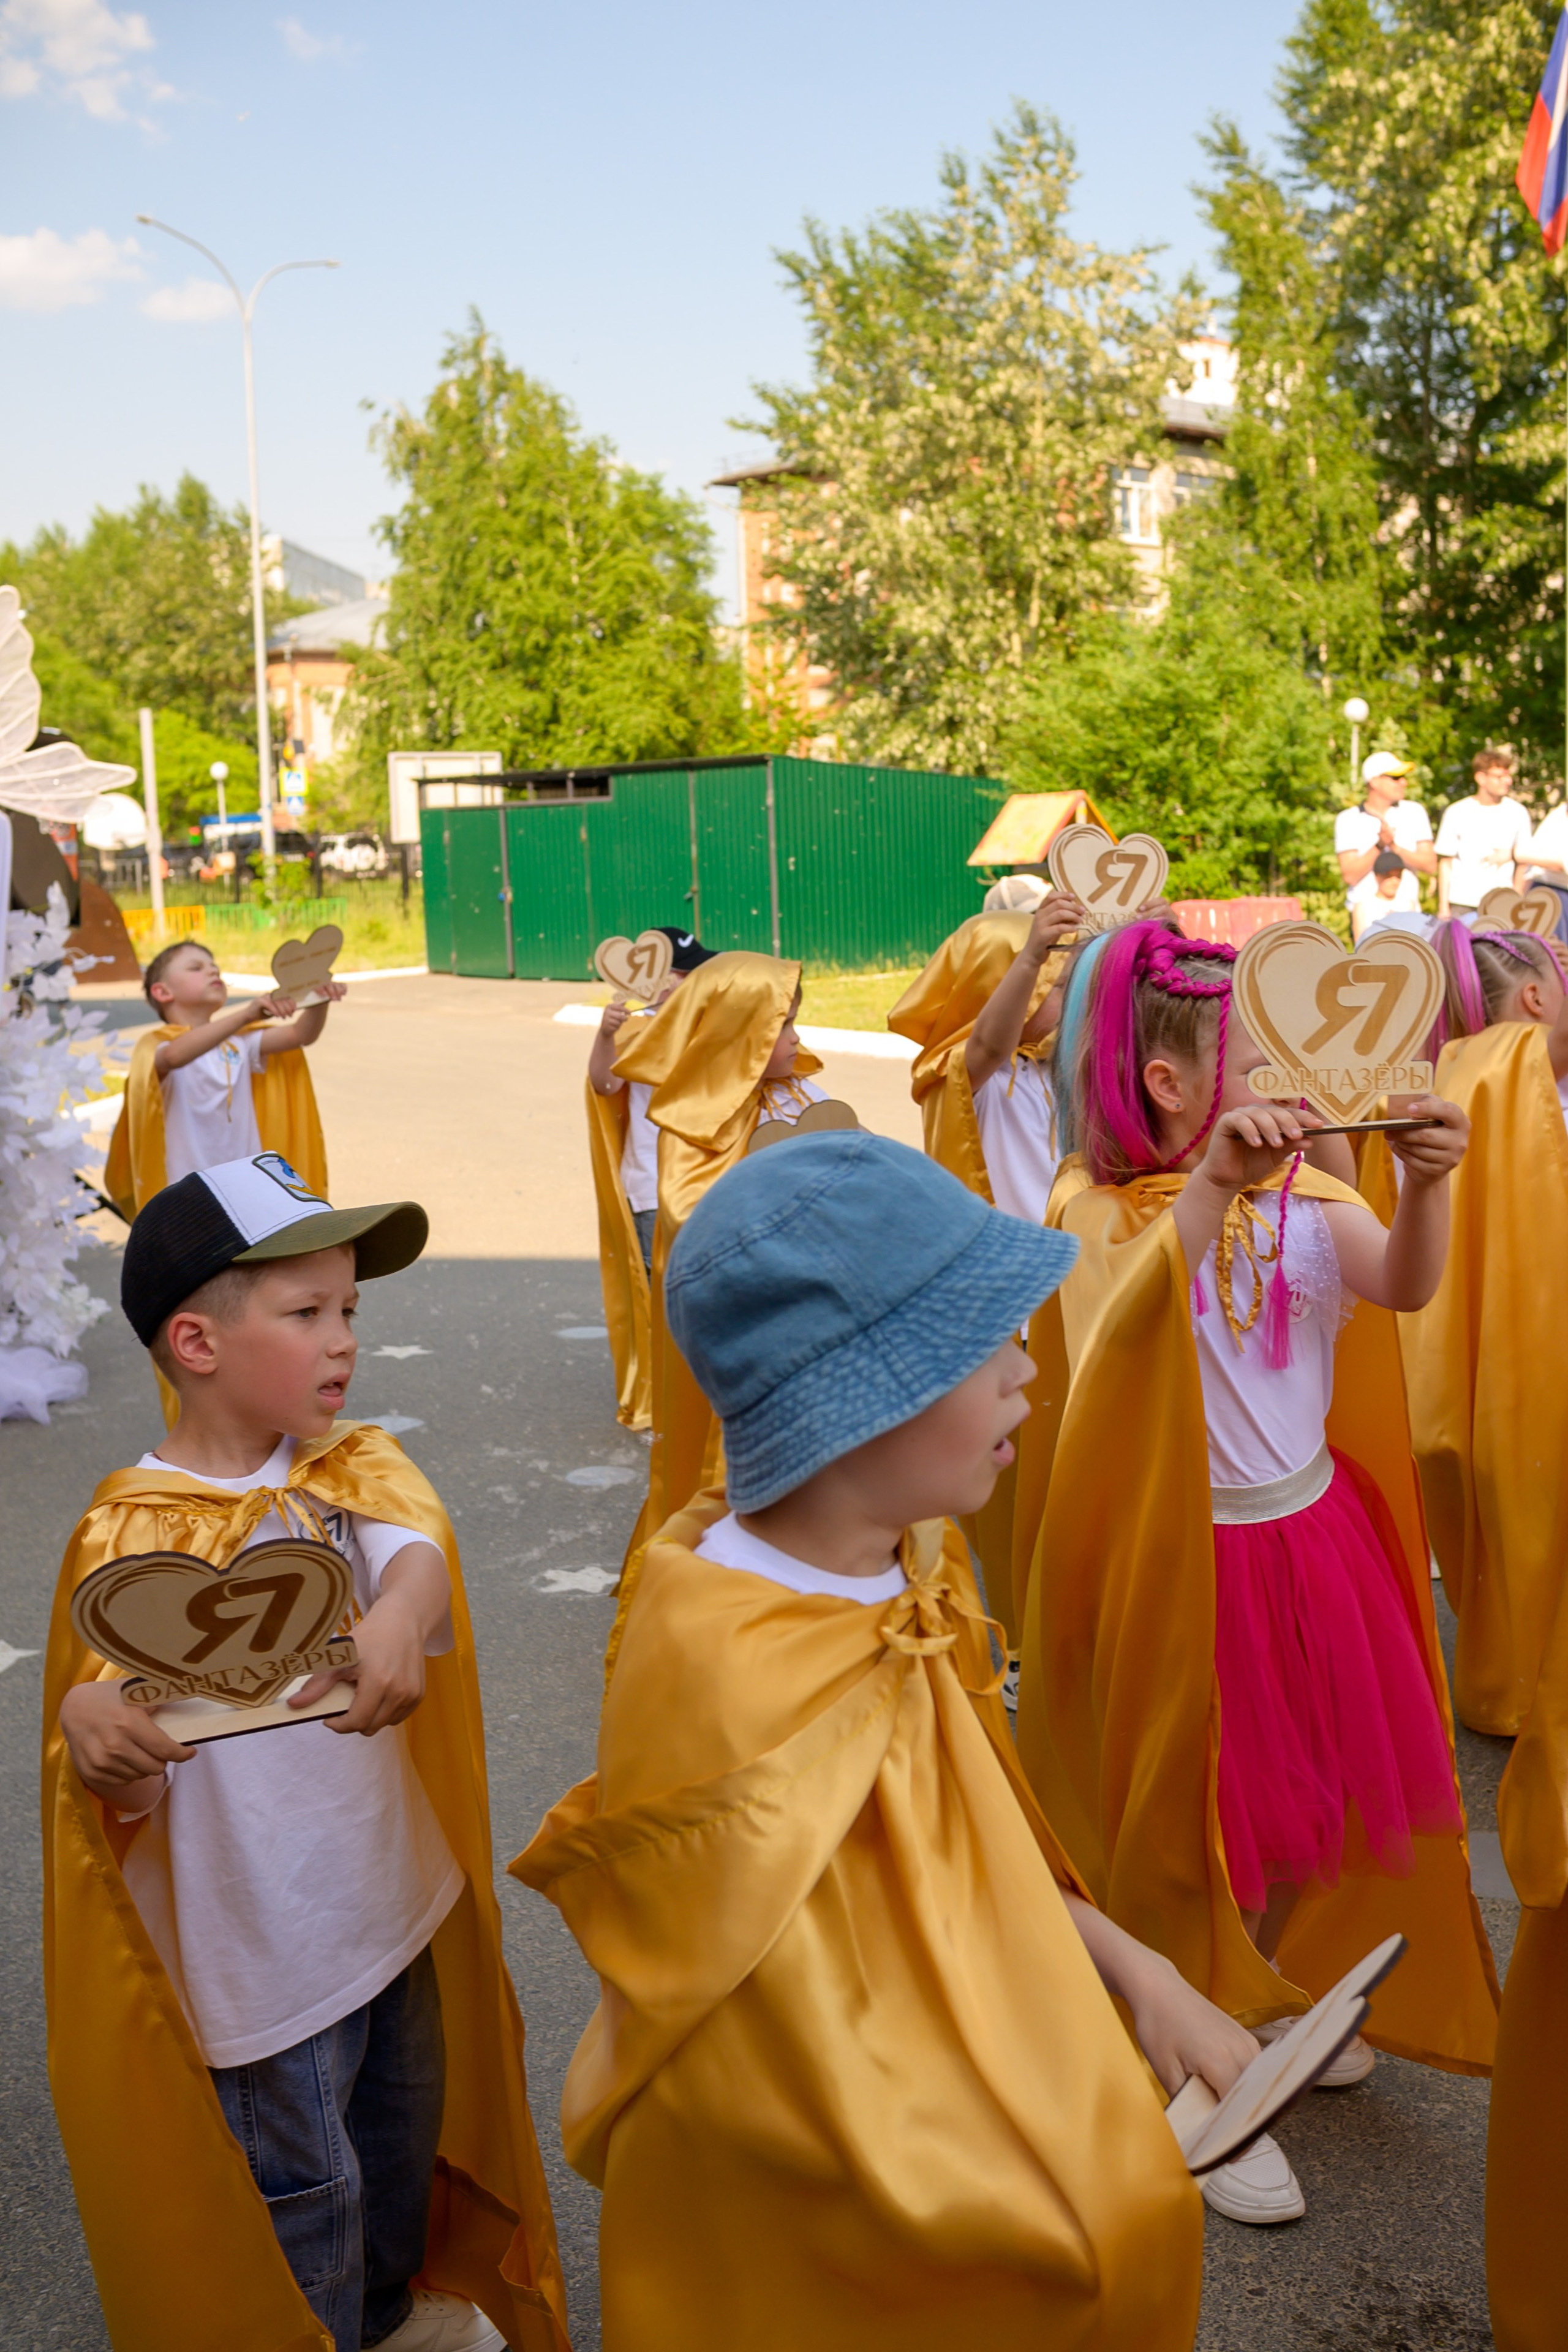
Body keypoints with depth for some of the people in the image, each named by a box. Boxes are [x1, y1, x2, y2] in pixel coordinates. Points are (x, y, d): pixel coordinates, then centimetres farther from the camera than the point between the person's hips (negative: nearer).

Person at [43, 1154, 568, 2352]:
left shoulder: (354, 1467, -5)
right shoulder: (132, 1534, -18)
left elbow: (419, 1548, -25)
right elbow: (112, 1700, -22)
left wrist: (399, 1621, -48)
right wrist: (94, 1725, -46)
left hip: (394, 1887, 5)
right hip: (260, 1938, -5)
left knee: (406, 2123, 26)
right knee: (303, 2186, 13)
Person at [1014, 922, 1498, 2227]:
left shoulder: (1308, 1195, -2)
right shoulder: (1110, 1214, -15)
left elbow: (1404, 1286, -20)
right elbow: (1131, 1330, -37)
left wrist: (1424, 1184, -40)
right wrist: (1211, 1188, -51)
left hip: (1315, 1531, 5)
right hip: (1194, 1554, -5)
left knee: (1312, 1797, 19)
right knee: (1199, 1825, 8)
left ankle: (1270, 2005, 45)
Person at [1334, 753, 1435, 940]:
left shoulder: (1414, 812, 8)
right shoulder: (1348, 820, 1)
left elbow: (1430, 865, 1)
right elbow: (1350, 875, -8)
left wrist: (1395, 847, -13)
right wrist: (1379, 846, -19)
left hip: (1407, 910, 2)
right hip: (1367, 908, -2)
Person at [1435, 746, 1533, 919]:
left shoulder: (1518, 813, 5)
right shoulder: (1457, 813, 2)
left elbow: (1523, 862, 9)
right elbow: (1445, 862, 4)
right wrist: (1443, 907, 0)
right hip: (1461, 904, 0)